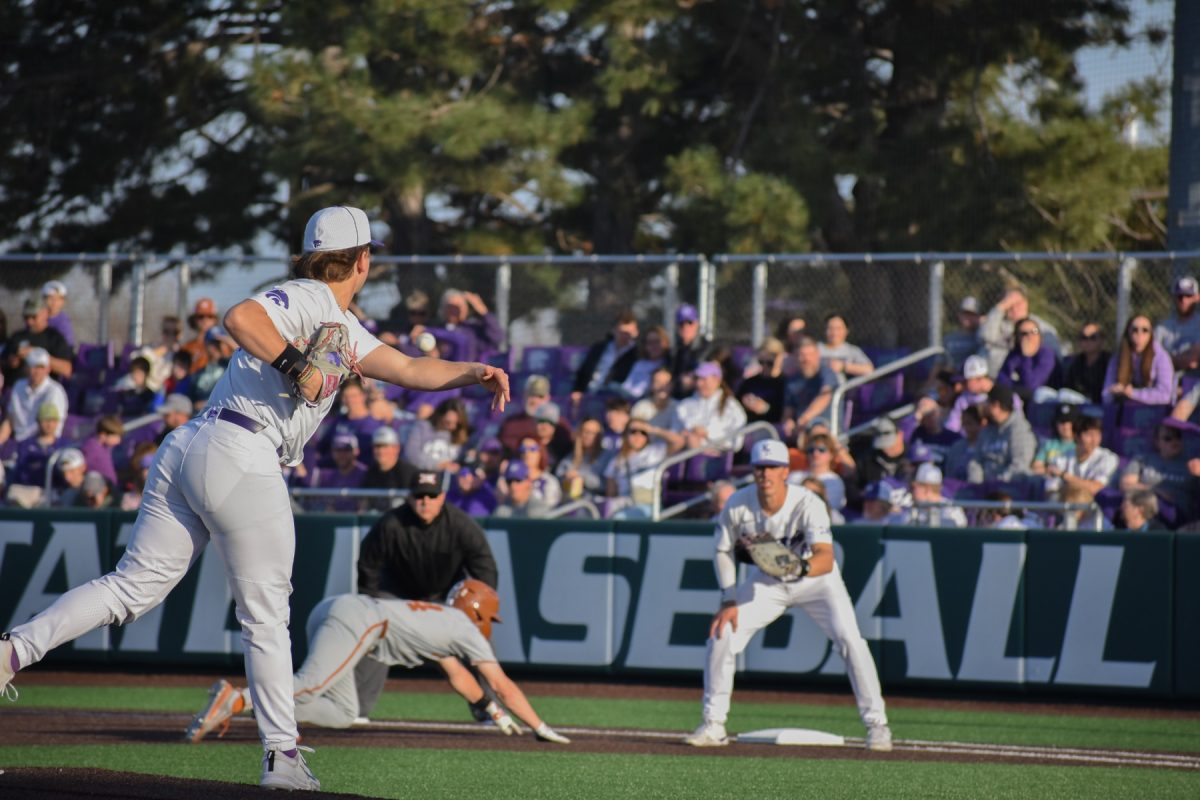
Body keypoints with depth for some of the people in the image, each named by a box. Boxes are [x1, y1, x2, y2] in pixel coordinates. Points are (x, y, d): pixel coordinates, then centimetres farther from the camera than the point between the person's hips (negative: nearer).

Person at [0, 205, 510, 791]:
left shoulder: (342, 329, 25)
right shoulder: (308, 301, -4)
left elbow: (409, 369, 28)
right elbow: (239, 318, -22)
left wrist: (472, 373, 17)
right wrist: (297, 367, -21)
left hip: (186, 451, 9)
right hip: (241, 457, -9)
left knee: (134, 586, 4)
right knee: (266, 615, 0)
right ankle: (282, 757, 4)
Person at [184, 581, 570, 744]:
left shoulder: (443, 620, 36)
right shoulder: (462, 628, 13)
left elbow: (458, 675, 52)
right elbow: (503, 685, 13)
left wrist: (494, 712, 62)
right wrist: (540, 728, 20)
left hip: (329, 611, 9)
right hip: (355, 619, -9)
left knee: (343, 714, 8)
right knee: (308, 687, -26)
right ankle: (236, 700, -45)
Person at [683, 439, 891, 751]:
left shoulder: (808, 504, -31)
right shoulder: (738, 504, -20)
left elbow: (826, 559, -43)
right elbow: (723, 551, -5)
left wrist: (800, 567, -64)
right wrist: (729, 601, -14)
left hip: (815, 578, -3)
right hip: (767, 581, 3)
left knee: (849, 638, -22)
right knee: (721, 634, -10)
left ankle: (876, 724, -10)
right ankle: (713, 725, 4)